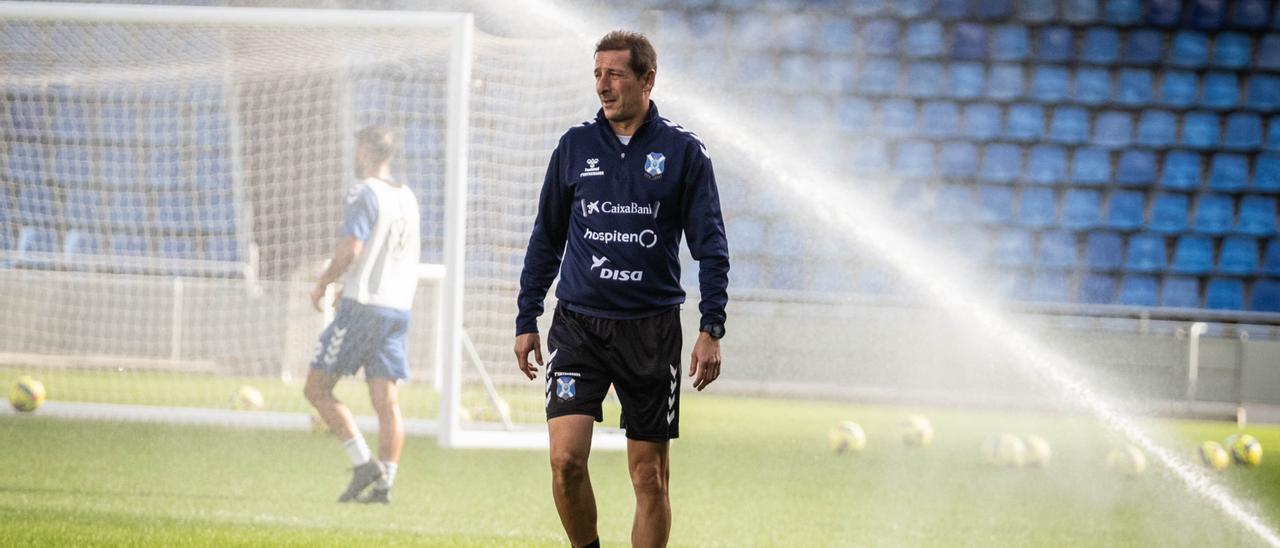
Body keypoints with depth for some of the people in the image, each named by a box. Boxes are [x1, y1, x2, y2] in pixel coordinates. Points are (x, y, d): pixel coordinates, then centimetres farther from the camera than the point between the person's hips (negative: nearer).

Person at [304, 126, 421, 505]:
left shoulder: (365, 193, -8)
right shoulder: (407, 197, 16)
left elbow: (350, 249, -18)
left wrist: (323, 283, -2)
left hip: (363, 306, -7)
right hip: (399, 306, 7)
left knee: (317, 388, -1)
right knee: (386, 400, 3)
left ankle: (363, 462, -11)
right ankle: (384, 484, -3)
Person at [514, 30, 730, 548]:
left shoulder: (683, 151, 0)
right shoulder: (575, 146, 6)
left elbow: (711, 247, 1)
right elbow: (546, 238, 14)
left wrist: (711, 330, -8)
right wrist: (526, 320, 10)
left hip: (652, 328, -1)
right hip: (577, 325, 1)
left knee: (650, 477, 3)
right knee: (566, 457, -14)